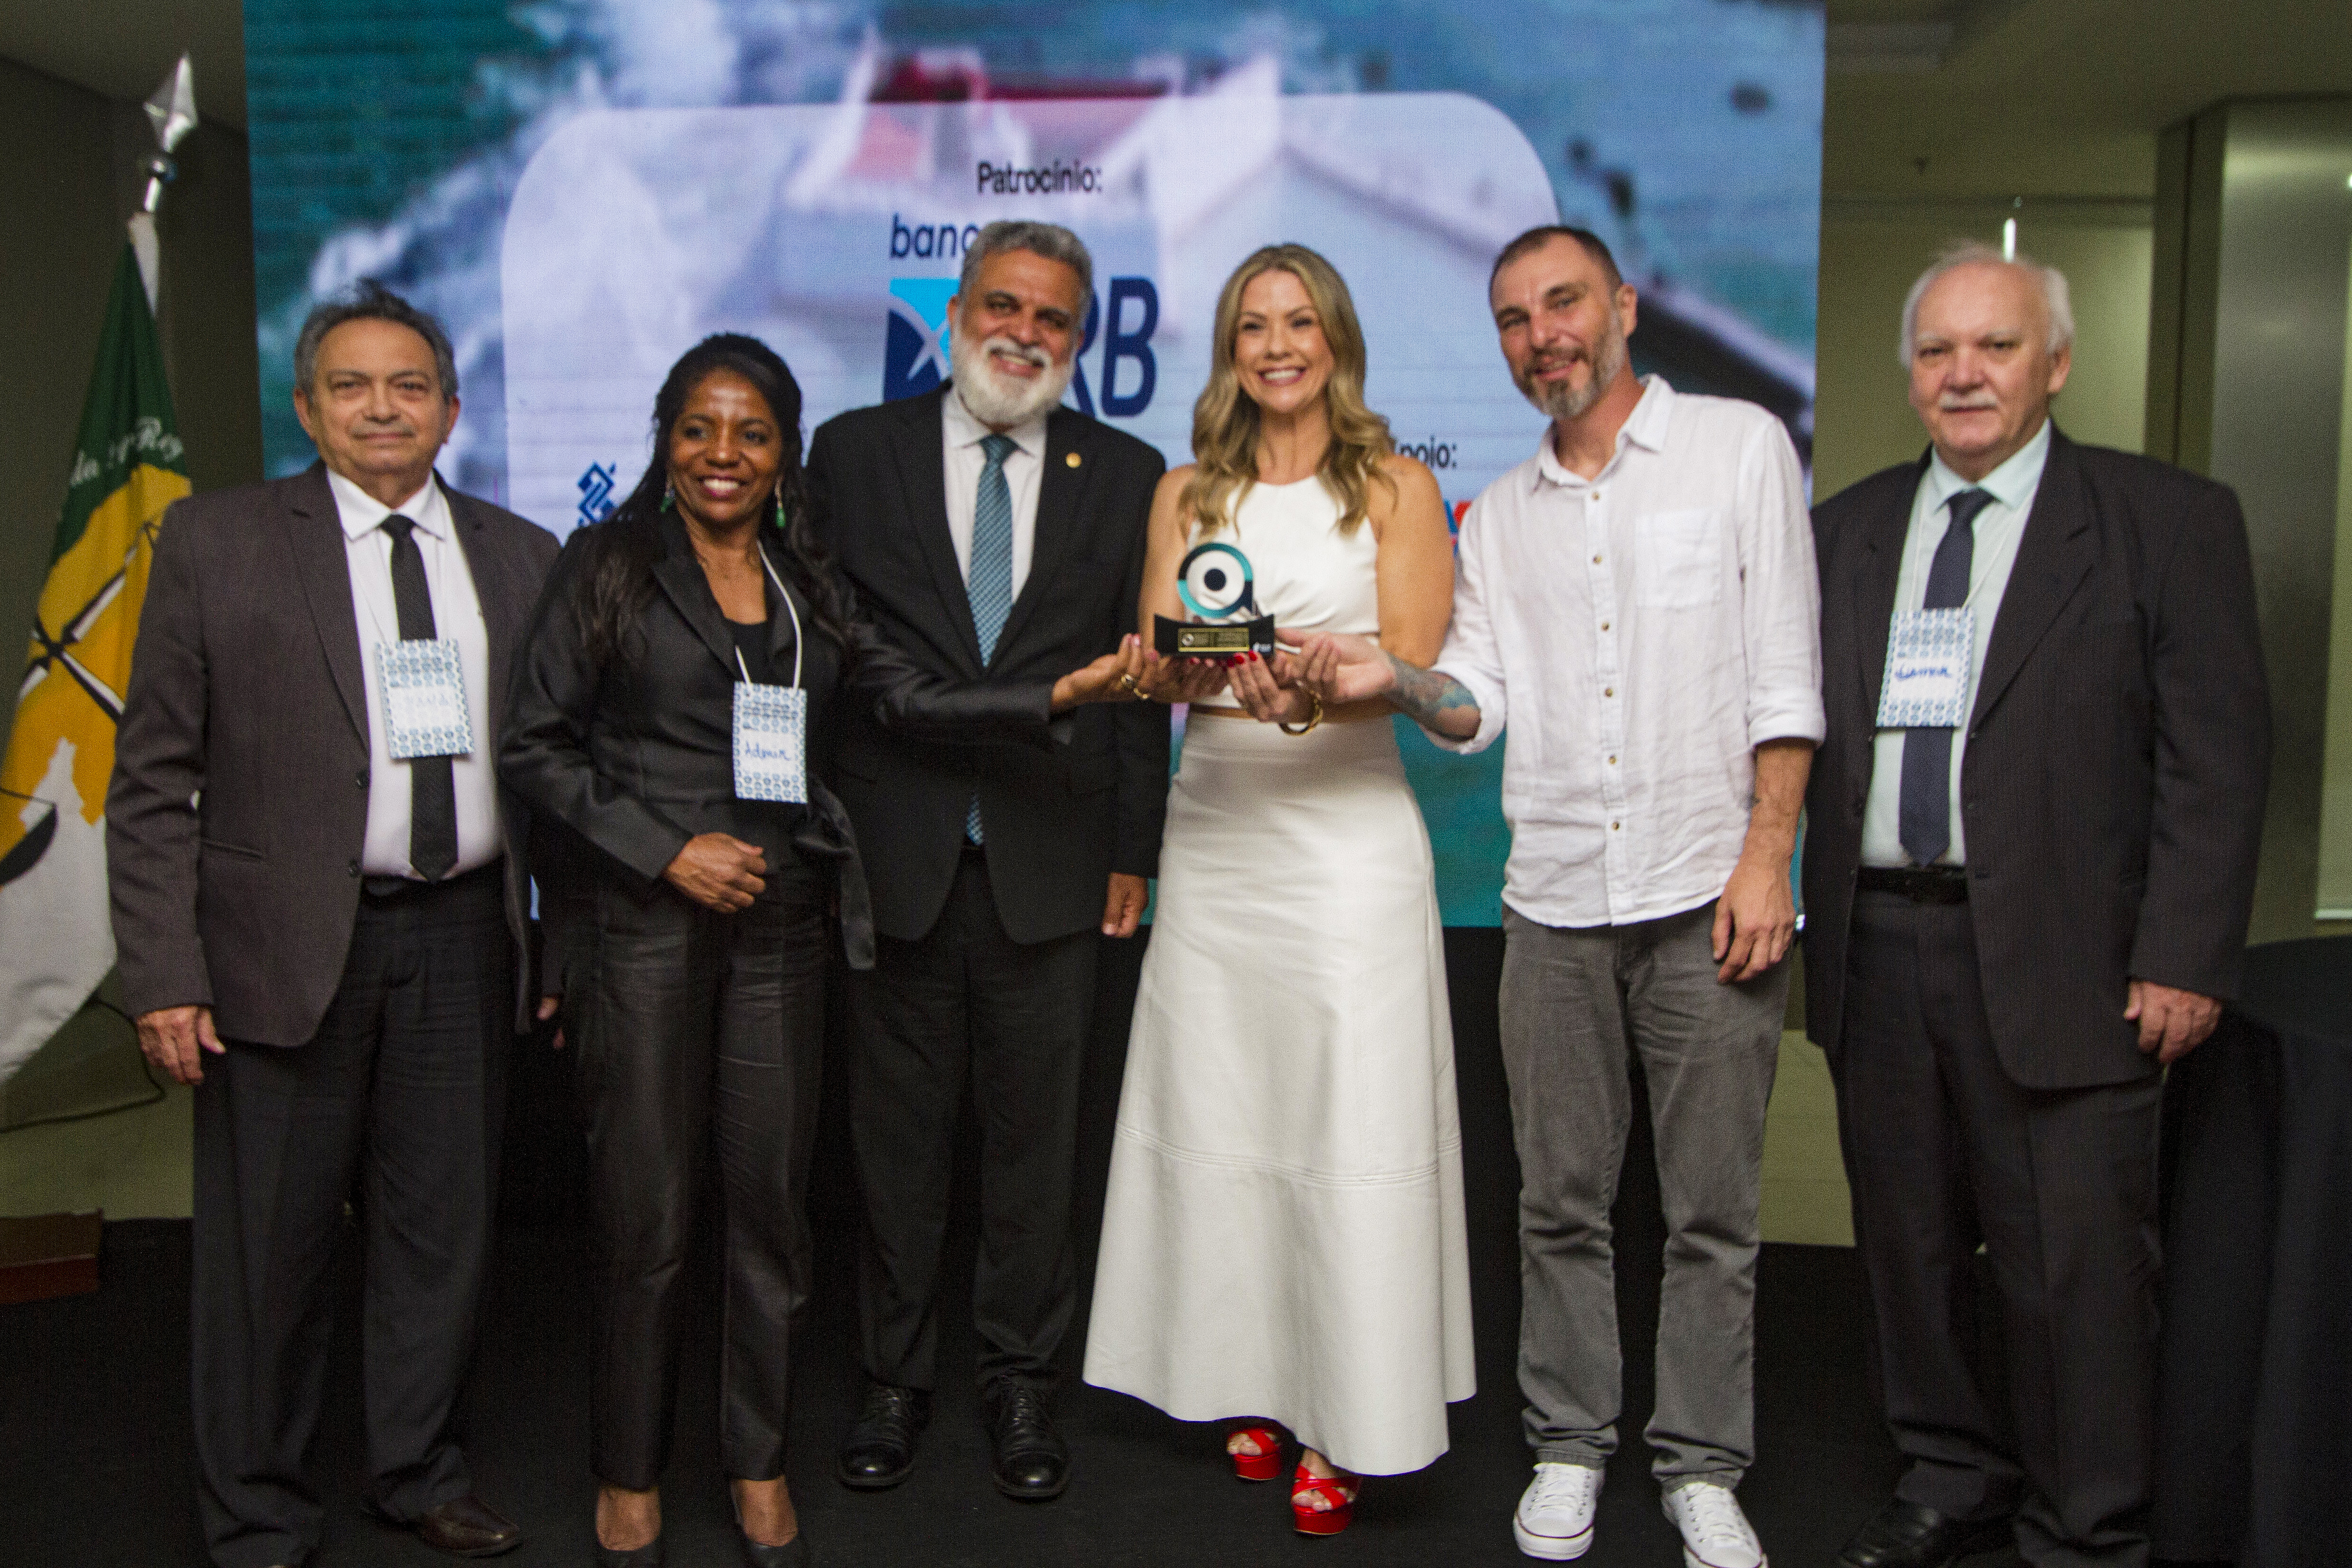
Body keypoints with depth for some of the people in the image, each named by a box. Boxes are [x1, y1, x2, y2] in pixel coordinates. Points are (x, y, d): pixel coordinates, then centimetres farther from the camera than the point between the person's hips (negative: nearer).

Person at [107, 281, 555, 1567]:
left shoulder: (521, 559, 8)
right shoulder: (217, 541, 0)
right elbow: (154, 779, -2)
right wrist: (164, 974, -9)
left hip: (463, 941, 3)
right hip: (287, 944, -2)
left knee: (442, 1223, 13)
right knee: (268, 1243, 7)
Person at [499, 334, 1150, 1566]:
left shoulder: (812, 579, 11)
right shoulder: (610, 564, 1)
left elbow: (914, 696, 2)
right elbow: (533, 746, -1)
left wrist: (1062, 693, -12)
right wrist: (668, 848, -10)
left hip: (783, 920, 3)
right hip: (645, 920, -3)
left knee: (770, 1197, 8)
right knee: (644, 1210, 3)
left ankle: (758, 1463, 26)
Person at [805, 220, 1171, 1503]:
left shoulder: (1125, 475, 7)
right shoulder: (853, 451, 6)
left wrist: (1131, 851, 2)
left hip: (1050, 867, 1)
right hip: (892, 857, 0)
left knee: (1034, 1142, 10)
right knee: (895, 1141, 10)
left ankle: (1019, 1382, 27)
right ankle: (895, 1380, 27)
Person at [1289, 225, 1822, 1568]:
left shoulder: (1740, 447, 2)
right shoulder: (1501, 513, 14)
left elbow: (1786, 672, -3)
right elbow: (1483, 703, 8)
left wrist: (1764, 858, -10)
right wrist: (1397, 681, -13)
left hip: (1709, 897, -3)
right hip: (1557, 904, 3)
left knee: (1714, 1209, 5)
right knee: (1562, 1203, 10)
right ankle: (1570, 1448, 25)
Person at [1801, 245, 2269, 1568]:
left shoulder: (2171, 521, 1)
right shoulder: (1848, 528, 12)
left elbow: (2218, 760, -4)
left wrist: (2185, 960, -11)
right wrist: (1792, 907, 2)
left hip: (2059, 957, -4)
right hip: (1878, 949, 4)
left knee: (2078, 1265, 2)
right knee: (1912, 1247, 15)